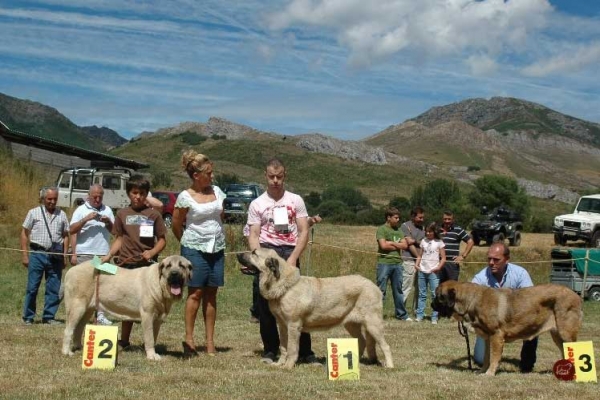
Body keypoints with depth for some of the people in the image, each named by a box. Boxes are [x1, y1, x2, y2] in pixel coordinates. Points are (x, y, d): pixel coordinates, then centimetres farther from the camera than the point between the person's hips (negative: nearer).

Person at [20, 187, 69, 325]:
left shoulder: (62, 215, 10)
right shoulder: (34, 213, 4)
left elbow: (65, 236, 13)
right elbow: (24, 233, 4)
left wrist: (65, 256, 6)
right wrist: (25, 255, -2)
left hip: (55, 256, 2)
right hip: (37, 254, -2)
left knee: (54, 289, 4)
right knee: (32, 287, 0)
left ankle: (49, 317, 13)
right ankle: (28, 317, 8)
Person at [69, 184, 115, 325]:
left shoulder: (107, 210, 16)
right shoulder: (81, 210, 4)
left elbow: (114, 231, 16)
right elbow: (72, 230, -3)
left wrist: (108, 222, -3)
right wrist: (86, 219, -15)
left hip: (103, 253, 3)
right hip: (84, 254, -3)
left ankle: (100, 314, 2)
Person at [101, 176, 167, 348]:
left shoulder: (153, 214, 3)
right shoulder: (122, 214, 9)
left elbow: (162, 239, 4)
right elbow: (119, 239, 10)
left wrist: (152, 252, -14)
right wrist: (109, 255, -5)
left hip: (147, 265, -2)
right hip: (126, 264, 2)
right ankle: (124, 341, 19)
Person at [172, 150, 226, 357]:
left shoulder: (216, 191, 7)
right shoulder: (185, 197, -8)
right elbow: (176, 225, 1)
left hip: (217, 248, 4)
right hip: (195, 249, -4)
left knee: (211, 294, 5)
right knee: (195, 293, -5)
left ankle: (210, 341, 8)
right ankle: (189, 339, 3)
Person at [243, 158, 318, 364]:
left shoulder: (295, 200, 9)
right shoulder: (257, 204, 9)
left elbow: (303, 232, 4)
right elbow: (253, 235, 4)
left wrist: (294, 257, -9)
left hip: (290, 254, 0)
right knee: (266, 304, 3)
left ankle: (305, 351, 0)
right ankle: (270, 350, 13)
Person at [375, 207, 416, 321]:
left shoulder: (398, 231, 15)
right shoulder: (381, 229, -3)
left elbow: (405, 245, 5)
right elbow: (383, 245, -15)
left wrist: (391, 243, -7)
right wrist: (398, 245, -3)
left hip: (397, 263, 6)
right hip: (384, 263, -6)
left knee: (398, 290, 13)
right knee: (380, 290, -4)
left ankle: (401, 314, 20)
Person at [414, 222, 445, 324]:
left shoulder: (439, 243, 2)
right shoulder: (423, 241, 12)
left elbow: (443, 258, 0)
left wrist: (439, 267, -14)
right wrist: (417, 264, 0)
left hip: (433, 272, -4)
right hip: (422, 271, 4)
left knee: (435, 294, -6)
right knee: (422, 294, 7)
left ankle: (434, 317, -3)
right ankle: (419, 315, 9)